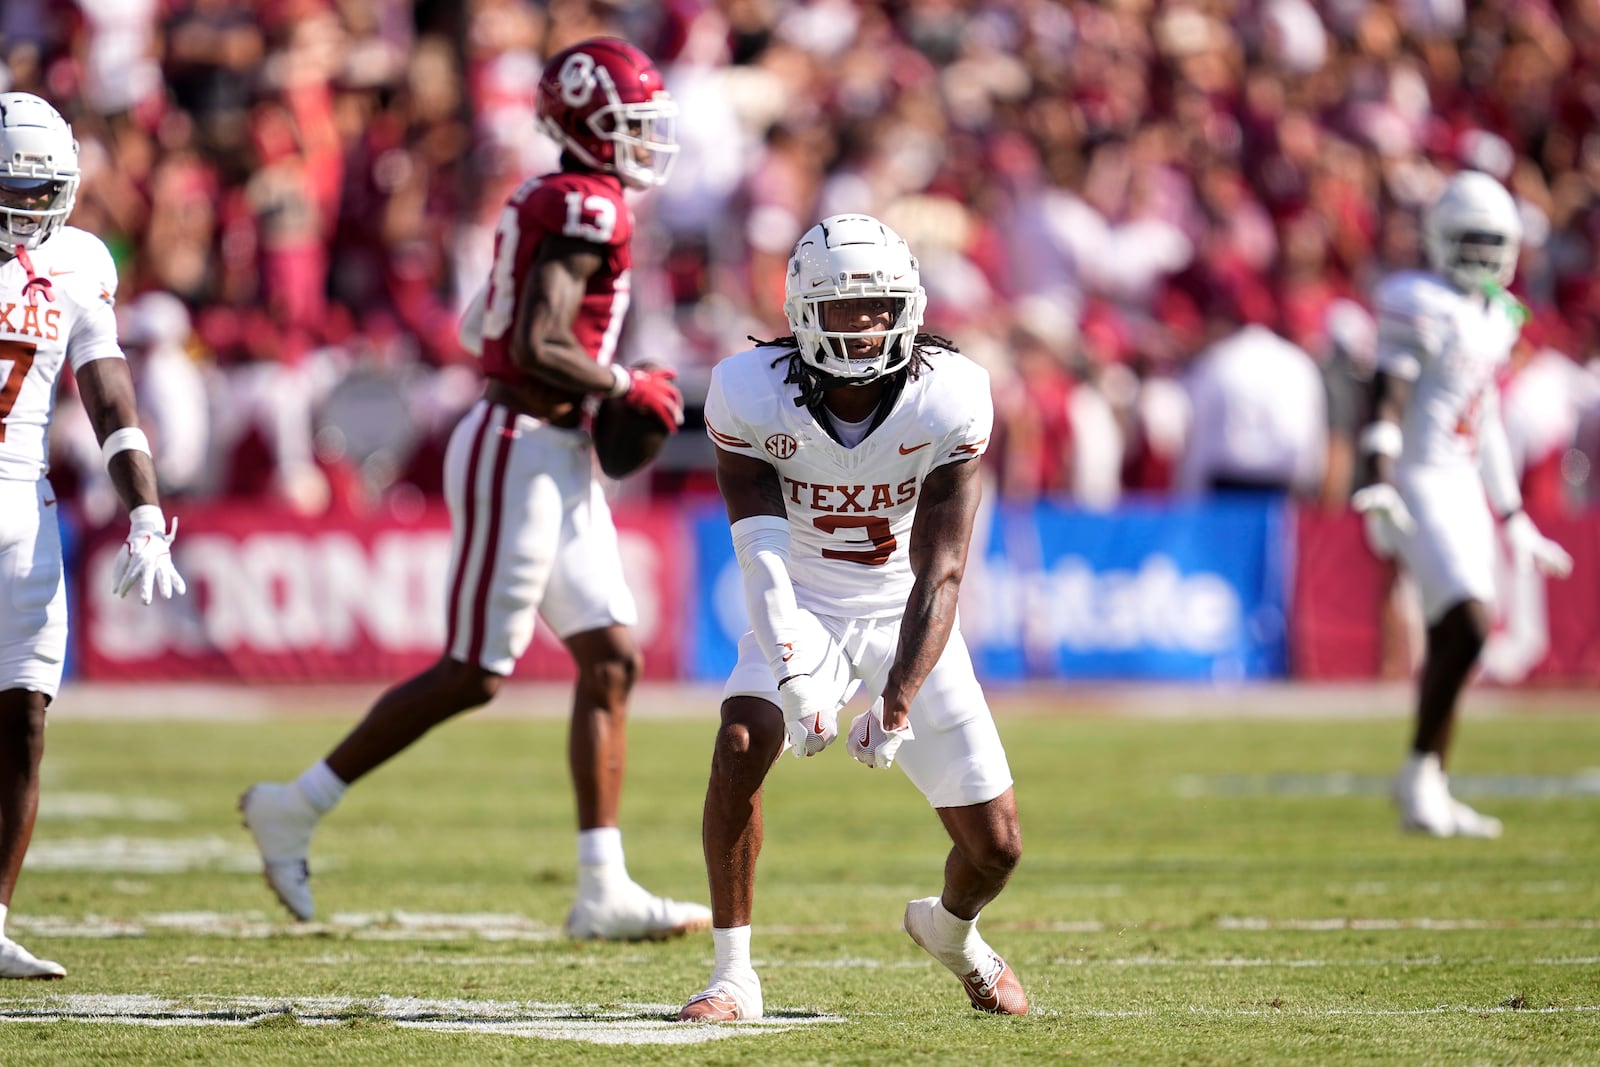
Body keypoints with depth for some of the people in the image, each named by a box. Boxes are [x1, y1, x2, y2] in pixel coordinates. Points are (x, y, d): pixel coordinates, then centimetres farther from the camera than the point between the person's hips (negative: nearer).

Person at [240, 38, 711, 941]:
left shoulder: (552, 203, 14)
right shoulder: (588, 208, -16)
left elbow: (481, 329, 21)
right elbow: (538, 348, -26)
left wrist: (602, 393, 15)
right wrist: (626, 387, -12)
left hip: (556, 460, 10)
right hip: (521, 452, -10)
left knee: (612, 662, 6)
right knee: (474, 674, -4)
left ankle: (605, 891, 6)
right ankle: (297, 806, 6)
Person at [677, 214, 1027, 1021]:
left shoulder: (948, 400, -22)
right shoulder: (751, 394, -21)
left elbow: (940, 574, -25)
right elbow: (761, 551, -27)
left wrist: (898, 705, -36)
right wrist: (795, 675, -43)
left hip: (905, 615, 1)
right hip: (805, 611, -1)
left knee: (995, 846, -3)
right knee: (741, 745, -30)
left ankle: (952, 931, 34)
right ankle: (732, 974, -16)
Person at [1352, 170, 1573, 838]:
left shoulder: (1496, 316, 15)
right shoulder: (1419, 306, -11)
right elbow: (1387, 403, -16)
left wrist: (1512, 517, 24)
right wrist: (1381, 486, -26)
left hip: (1462, 485, 8)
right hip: (1420, 483, -8)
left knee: (1451, 642, 8)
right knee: (1467, 627, -18)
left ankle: (1429, 796, 14)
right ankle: (1421, 775, -9)